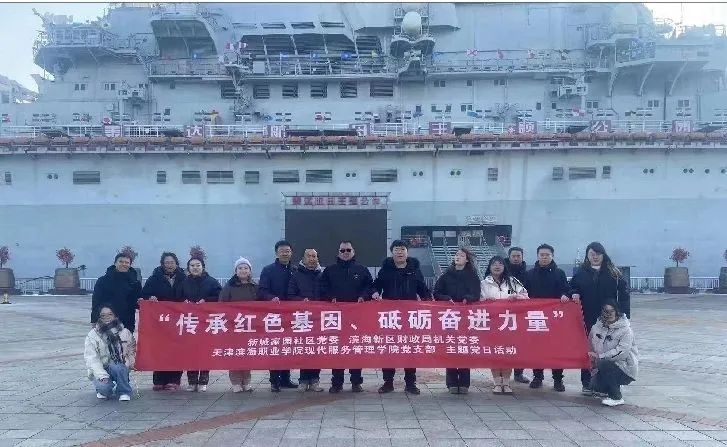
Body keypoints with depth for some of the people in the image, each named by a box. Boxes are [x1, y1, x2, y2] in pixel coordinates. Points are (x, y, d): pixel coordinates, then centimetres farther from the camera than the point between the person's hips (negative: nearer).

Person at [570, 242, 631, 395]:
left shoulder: (613, 274, 3)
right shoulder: (580, 273, 8)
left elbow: (624, 294, -1)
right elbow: (573, 288, 17)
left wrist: (624, 315, -9)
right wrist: (574, 295, -7)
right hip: (587, 319, 1)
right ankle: (587, 383, 13)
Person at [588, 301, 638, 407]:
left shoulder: (625, 330, -14)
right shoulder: (596, 328, 4)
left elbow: (622, 352, -25)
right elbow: (591, 345, 17)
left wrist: (600, 356, -27)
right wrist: (592, 356, -3)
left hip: (626, 367, -5)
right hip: (606, 366, 6)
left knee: (603, 364, -32)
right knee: (595, 386, -15)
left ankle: (617, 398, -15)